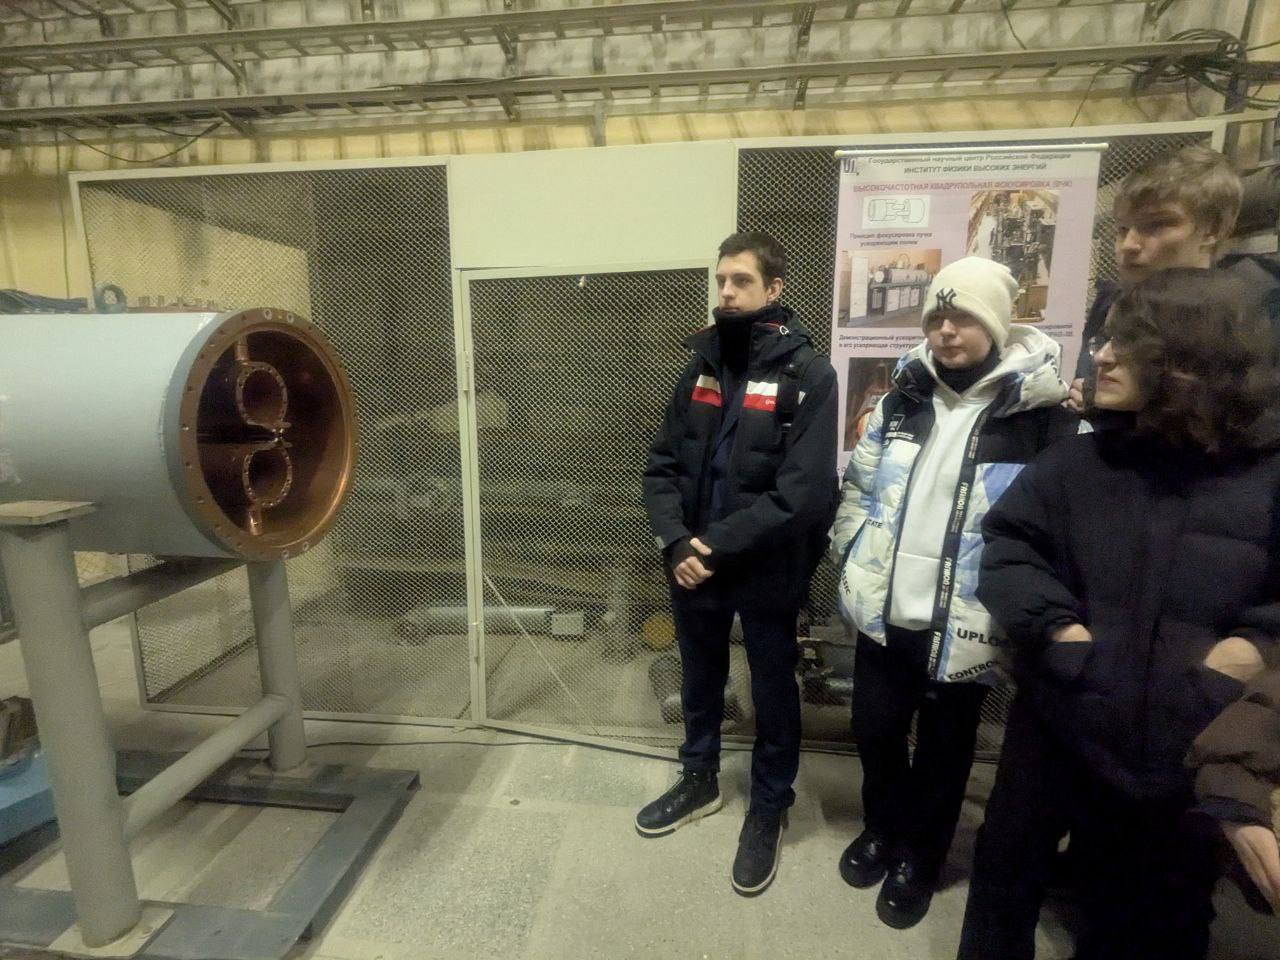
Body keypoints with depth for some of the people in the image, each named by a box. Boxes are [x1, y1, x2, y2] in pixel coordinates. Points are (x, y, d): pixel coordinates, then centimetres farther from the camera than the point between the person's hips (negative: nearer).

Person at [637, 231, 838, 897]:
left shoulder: (808, 375, -11)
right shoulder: (701, 366, 5)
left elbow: (804, 493, -19)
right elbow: (661, 465, 1)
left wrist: (717, 546, -19)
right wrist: (677, 542, -14)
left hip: (766, 571, -4)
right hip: (692, 565, 5)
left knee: (773, 694, 15)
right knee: (699, 680, 22)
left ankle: (768, 809, 38)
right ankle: (699, 780, 46)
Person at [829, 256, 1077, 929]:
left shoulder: (1040, 412, -8)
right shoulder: (903, 398, 4)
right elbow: (858, 487, 10)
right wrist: (849, 565, 4)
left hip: (960, 627, -3)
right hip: (884, 613, 4)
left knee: (943, 750, 16)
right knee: (874, 730, 18)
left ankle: (919, 858, 42)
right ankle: (882, 828, 46)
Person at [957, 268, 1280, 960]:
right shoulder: (1076, 461, -2)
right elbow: (1006, 544, -3)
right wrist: (1054, 622, -15)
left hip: (1191, 746, 0)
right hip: (1059, 723, 1)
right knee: (1008, 863, 20)